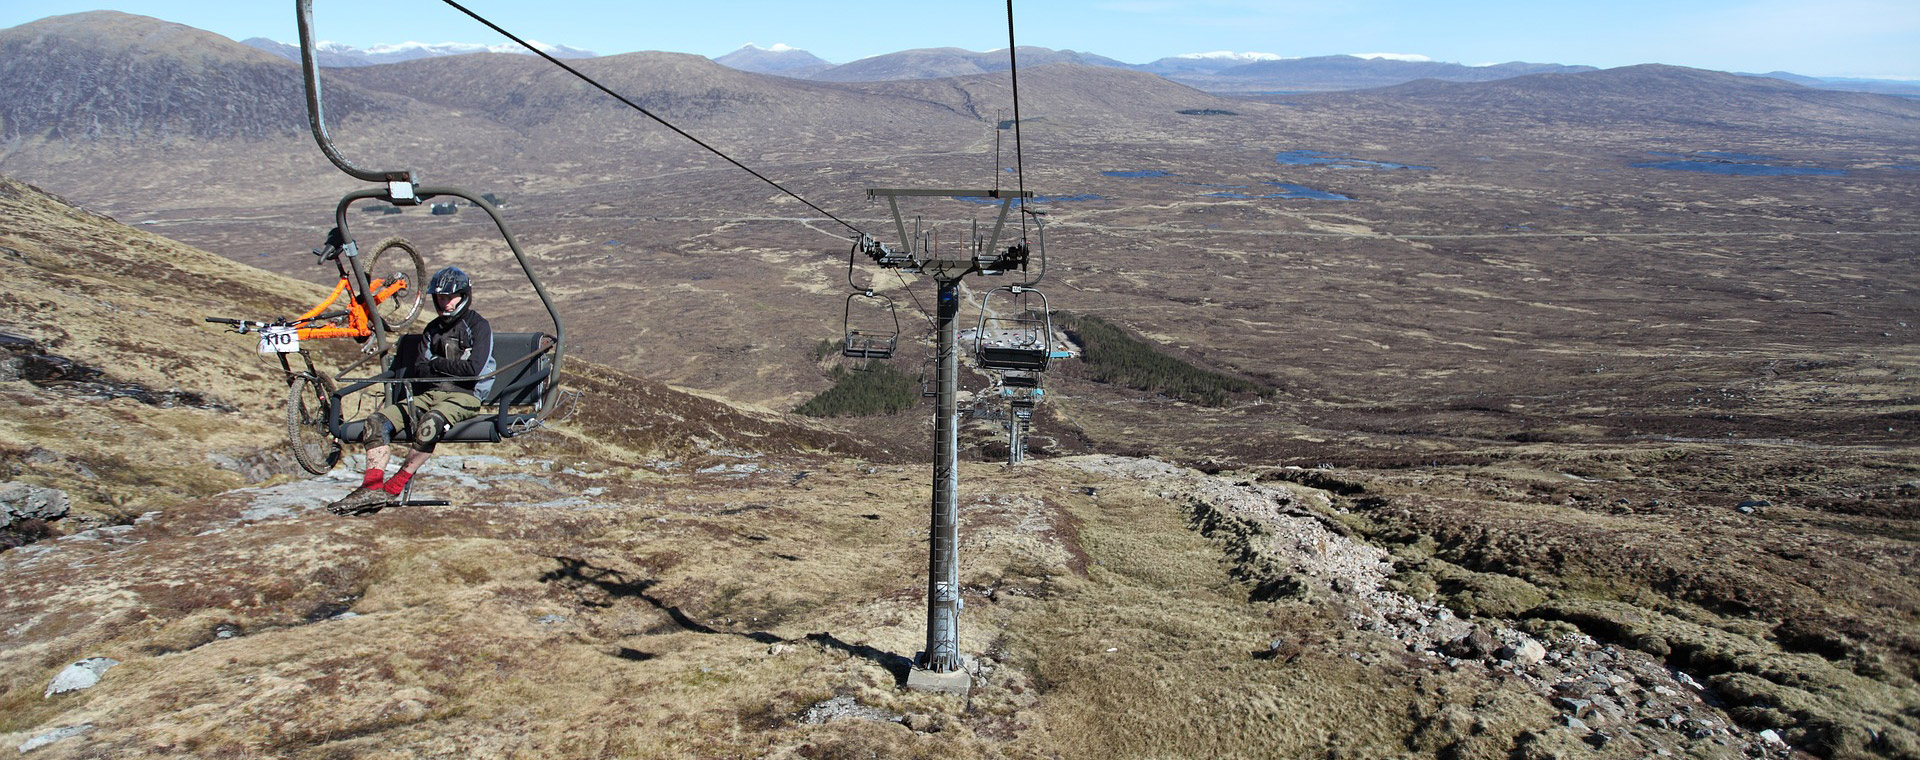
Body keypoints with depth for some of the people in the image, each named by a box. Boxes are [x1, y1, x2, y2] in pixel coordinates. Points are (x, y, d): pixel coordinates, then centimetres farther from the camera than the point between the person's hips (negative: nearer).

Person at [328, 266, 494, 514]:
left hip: (463, 396, -7)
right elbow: (418, 368, 12)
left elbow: (473, 368, -12)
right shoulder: (432, 329, 23)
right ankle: (372, 488, -24)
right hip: (428, 393, 7)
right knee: (377, 422, -18)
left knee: (429, 424, -38)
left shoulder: (478, 326, 3)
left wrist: (434, 364, -1)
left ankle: (393, 489, -29)